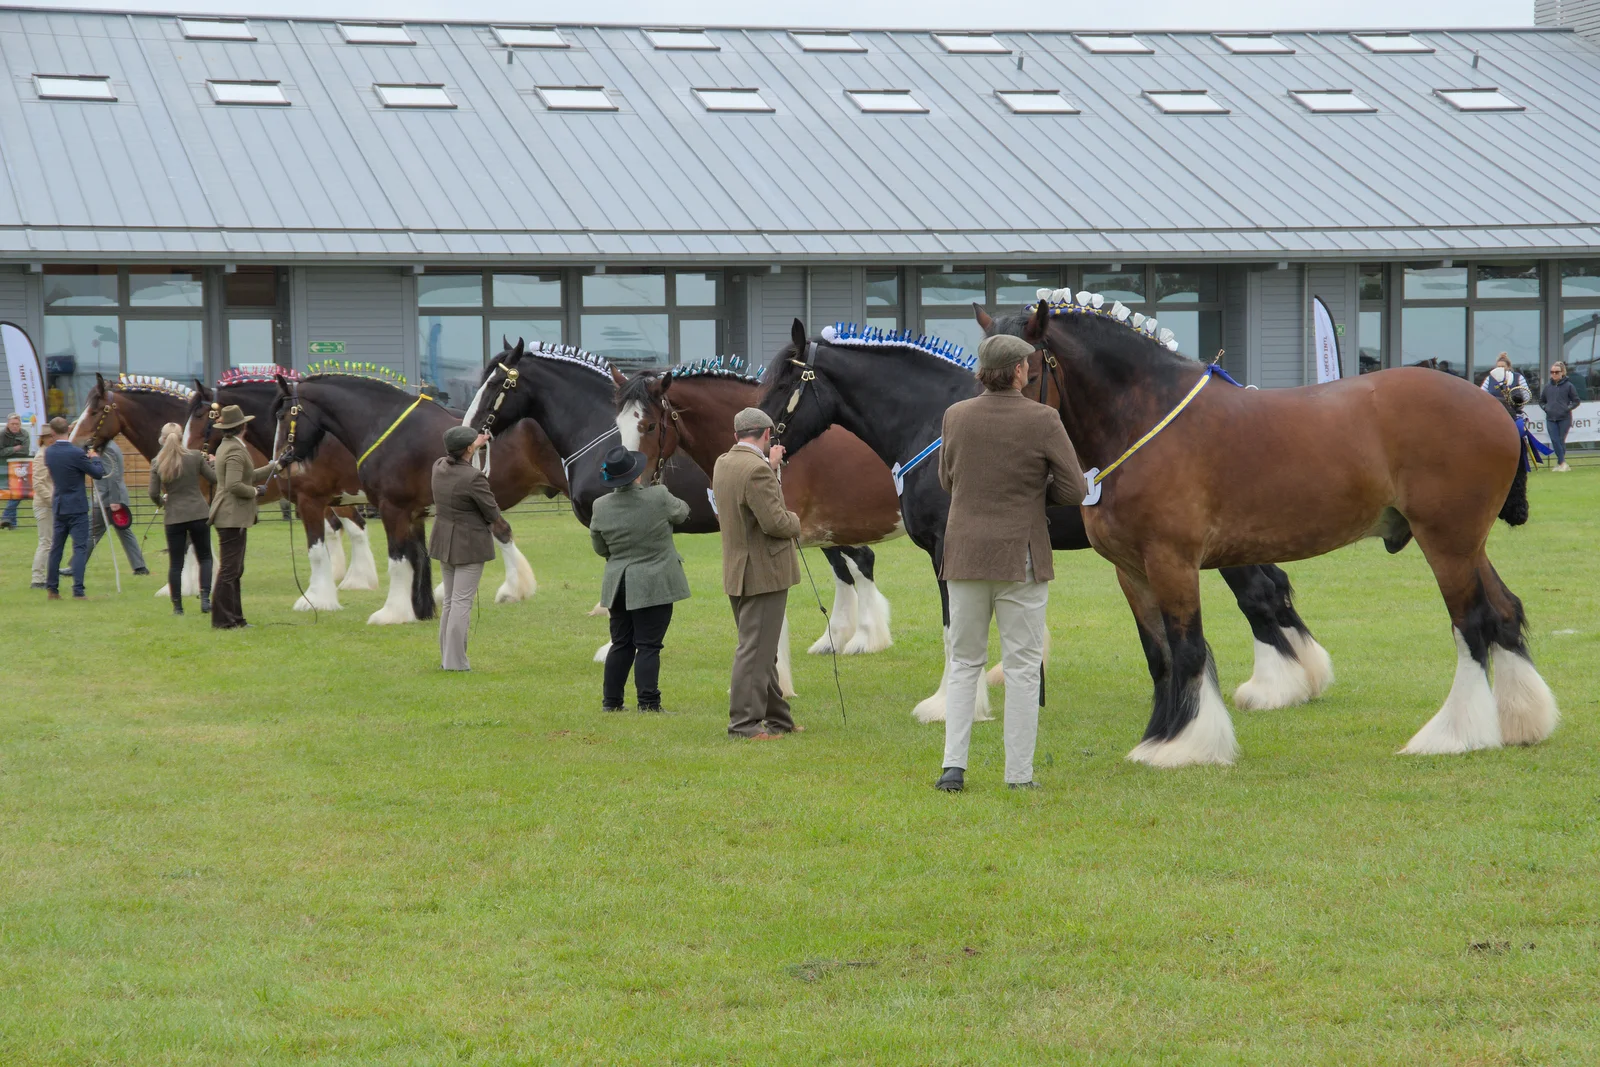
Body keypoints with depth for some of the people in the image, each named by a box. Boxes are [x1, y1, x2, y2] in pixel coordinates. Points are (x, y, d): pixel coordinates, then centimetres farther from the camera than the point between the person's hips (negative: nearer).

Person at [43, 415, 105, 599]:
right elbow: (99, 474, -10)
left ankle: (52, 589, 18)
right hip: (77, 507, -6)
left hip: (59, 506, 6)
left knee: (56, 547, 14)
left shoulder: (49, 453, 1)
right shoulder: (76, 453, -17)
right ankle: (78, 590, -12)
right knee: (80, 547, -5)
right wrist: (94, 458, 10)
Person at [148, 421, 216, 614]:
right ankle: (205, 598, -3)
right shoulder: (195, 457, -5)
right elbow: (214, 479, 2)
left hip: (174, 517, 0)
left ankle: (177, 606, 9)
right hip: (198, 513, 0)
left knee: (175, 564, 8)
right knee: (204, 558, 13)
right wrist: (212, 463, 22)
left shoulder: (158, 463, -3)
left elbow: (153, 494, -4)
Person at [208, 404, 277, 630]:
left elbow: (246, 477, 24)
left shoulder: (226, 447, 15)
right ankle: (221, 620, -5)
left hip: (231, 516, 11)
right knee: (229, 569, -7)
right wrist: (254, 492, -11)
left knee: (235, 570, 15)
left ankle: (234, 617, 20)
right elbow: (234, 485, -28)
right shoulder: (236, 450, -17)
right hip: (232, 516, -11)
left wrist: (274, 467, 26)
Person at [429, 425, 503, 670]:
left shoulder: (439, 467, 0)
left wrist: (477, 445, 36)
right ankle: (455, 661, -5)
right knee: (462, 602, -5)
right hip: (470, 545, -8)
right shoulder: (474, 478, -22)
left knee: (449, 600, 16)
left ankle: (446, 656, 19)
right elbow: (492, 512, -11)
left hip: (444, 543, 8)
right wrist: (504, 529, 10)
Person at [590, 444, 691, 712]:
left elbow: (600, 548, 8)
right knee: (648, 645, -2)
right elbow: (682, 512, 6)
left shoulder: (601, 507, -4)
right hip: (654, 585, -4)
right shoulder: (658, 497, -15)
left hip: (618, 586, 4)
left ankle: (611, 701, 17)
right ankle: (648, 703, -3)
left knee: (621, 644, 13)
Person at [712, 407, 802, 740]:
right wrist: (795, 521, -3)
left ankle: (777, 718, 25)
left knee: (764, 650, 17)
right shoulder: (756, 470, -20)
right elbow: (774, 522, -23)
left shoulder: (722, 464, 7)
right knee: (755, 650, -6)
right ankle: (743, 722, -5)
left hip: (737, 572, 9)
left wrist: (770, 465, 25)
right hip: (764, 572, -9)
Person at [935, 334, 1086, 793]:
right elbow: (1073, 490, -6)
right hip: (1020, 557, -3)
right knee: (1022, 666, 4)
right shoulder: (1042, 420, -10)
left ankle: (954, 764, 1)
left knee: (964, 663, 12)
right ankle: (1019, 774, 4)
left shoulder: (956, 416, 0)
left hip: (965, 554, 3)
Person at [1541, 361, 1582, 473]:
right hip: (1550, 419, 3)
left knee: (1561, 440, 1)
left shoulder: (1568, 386, -2)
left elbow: (1576, 401, 3)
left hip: (1564, 418, -3)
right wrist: (1545, 408, 5)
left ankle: (1560, 463, 10)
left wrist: (1568, 408, -8)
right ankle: (1562, 463, -6)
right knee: (1555, 440, -7)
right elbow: (1541, 401, 22)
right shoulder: (1547, 386, 8)